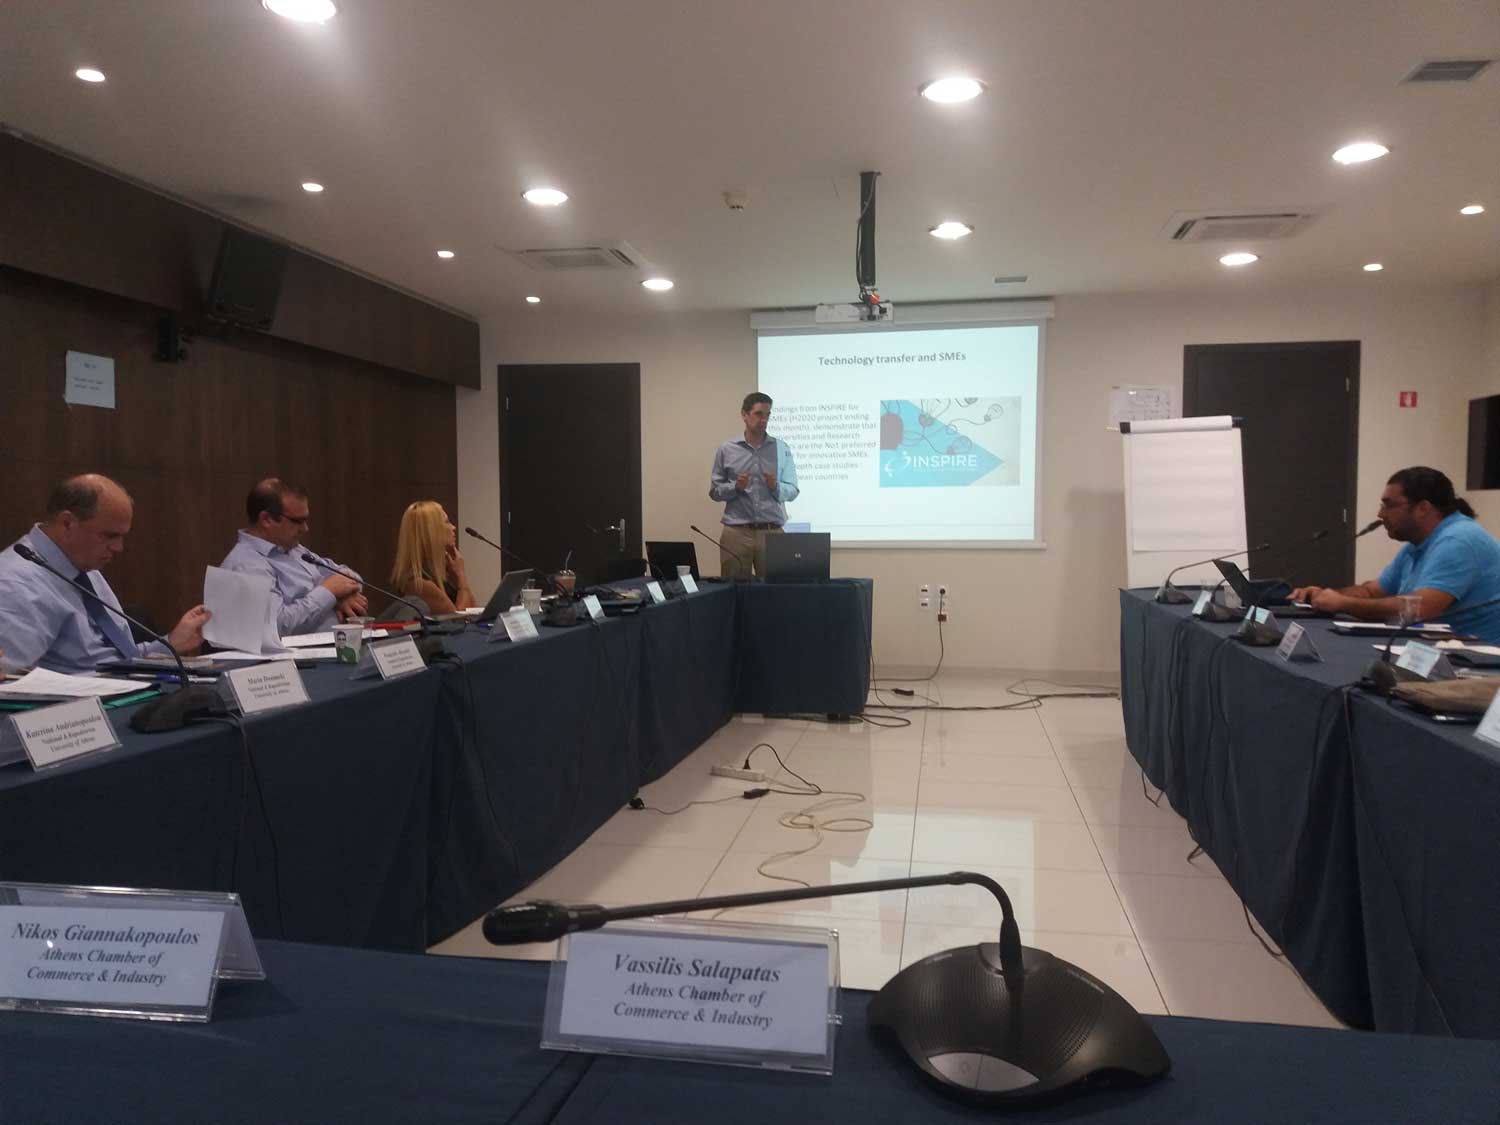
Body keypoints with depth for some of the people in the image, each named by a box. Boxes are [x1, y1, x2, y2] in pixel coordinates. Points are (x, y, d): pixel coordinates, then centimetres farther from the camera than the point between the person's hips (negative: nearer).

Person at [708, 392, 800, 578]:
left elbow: (792, 491, 6)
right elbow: (715, 491, 6)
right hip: (736, 533, 0)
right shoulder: (727, 450, 5)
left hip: (772, 532, 0)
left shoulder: (782, 449, 6)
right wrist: (736, 487, -11)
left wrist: (776, 487, -14)